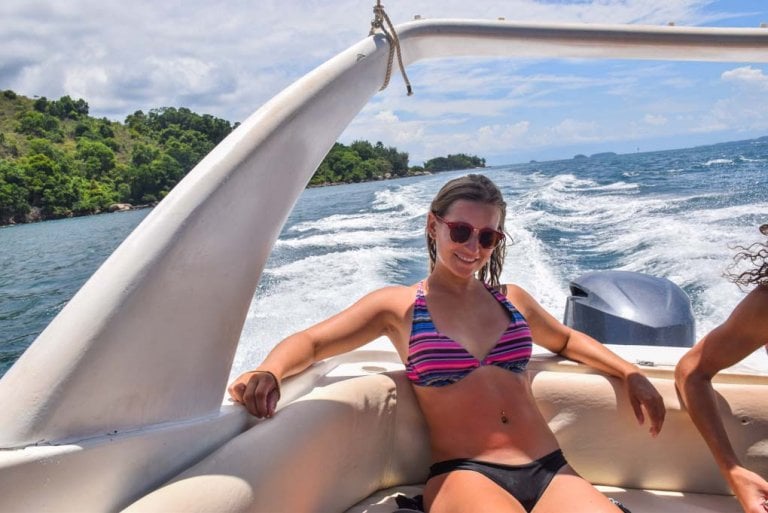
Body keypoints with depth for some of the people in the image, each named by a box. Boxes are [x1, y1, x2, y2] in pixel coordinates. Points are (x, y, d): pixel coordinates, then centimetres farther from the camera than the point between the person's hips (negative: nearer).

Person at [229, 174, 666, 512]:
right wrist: (267, 373, -21)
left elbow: (565, 339, 33)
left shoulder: (512, 299, 15)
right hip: (464, 475, -4)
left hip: (548, 471, 5)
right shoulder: (399, 305, 5)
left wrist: (630, 373, 19)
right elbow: (309, 343, 1)